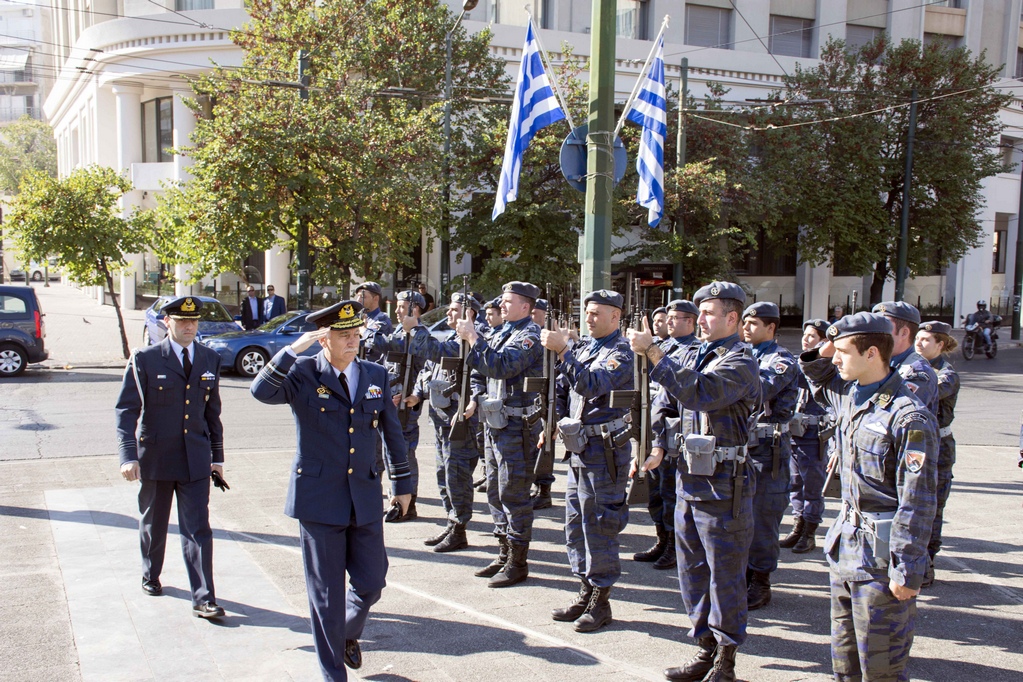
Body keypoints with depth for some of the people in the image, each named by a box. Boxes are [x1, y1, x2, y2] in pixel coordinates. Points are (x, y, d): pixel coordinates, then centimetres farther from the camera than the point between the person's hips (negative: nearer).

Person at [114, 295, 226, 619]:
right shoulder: (145, 359, -6)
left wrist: (217, 456, 11)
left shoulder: (210, 360, 5)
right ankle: (150, 575, 42)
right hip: (155, 457, -1)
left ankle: (203, 599, 0)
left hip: (195, 459, 1)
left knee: (198, 529, -2)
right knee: (153, 523, 17)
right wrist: (128, 456, -20)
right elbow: (126, 410, -9)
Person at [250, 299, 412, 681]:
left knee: (371, 582, 11)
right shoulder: (303, 374, -6)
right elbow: (262, 392, -25)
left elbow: (392, 431, 13)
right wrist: (294, 349, -29)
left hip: (365, 499, 4)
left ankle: (348, 633, 43)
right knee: (326, 592, 6)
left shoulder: (376, 376, 5)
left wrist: (402, 482, 16)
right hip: (318, 499, -3)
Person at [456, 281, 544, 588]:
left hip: (517, 426, -9)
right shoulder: (500, 334, 15)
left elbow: (501, 367, -26)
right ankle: (504, 554, 25)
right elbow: (481, 372, 24)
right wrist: (478, 398, 7)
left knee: (513, 494, -4)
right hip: (495, 422, 9)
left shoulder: (529, 336, -12)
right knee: (496, 491, 14)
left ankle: (518, 562, 6)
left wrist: (472, 337, -21)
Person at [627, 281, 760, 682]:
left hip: (723, 486, -8)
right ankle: (706, 650, 28)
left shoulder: (740, 362, -12)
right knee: (692, 573, 15)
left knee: (725, 576, 3)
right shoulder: (694, 356, 12)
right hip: (690, 480, 8)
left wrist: (653, 354, -30)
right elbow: (672, 405, 19)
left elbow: (697, 393, -29)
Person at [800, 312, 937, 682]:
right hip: (846, 542, 8)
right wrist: (819, 356, 9)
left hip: (882, 554, -8)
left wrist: (908, 571, -19)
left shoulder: (909, 416, -19)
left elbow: (917, 502, -19)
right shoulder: (850, 394, 6)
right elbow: (822, 384, 31)